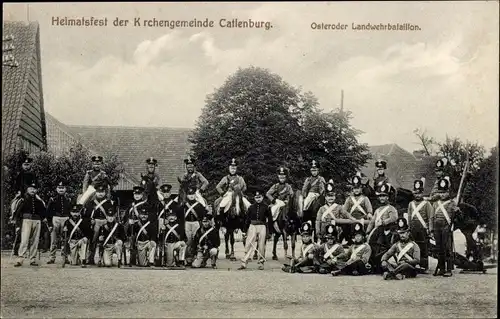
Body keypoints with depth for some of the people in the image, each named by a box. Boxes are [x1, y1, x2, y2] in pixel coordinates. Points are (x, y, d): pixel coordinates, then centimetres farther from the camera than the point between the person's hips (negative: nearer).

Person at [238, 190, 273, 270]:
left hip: (262, 227, -1)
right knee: (249, 245, -5)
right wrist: (245, 229, 3)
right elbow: (247, 218, 8)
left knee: (261, 246, 3)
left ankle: (261, 263, 14)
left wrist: (270, 229, -1)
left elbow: (270, 219, 5)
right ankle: (244, 263, -8)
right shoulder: (251, 207, 6)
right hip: (252, 226, 1)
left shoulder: (266, 207, 3)